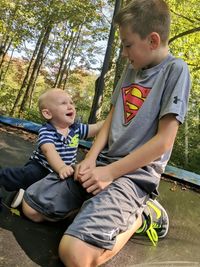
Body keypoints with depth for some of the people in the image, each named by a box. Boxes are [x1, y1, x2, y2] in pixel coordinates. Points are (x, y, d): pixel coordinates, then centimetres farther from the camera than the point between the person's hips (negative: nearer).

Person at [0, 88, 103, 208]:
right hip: (41, 168, -6)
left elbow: (96, 128, 1)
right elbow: (49, 151, -37)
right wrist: (61, 167, -54)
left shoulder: (76, 128, -1)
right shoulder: (46, 131, -20)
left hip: (62, 171, 6)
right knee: (28, 174, -34)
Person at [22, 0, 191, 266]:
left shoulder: (175, 69, -9)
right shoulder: (132, 69, 13)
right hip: (102, 163, 8)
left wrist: (111, 172, -15)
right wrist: (91, 158, -2)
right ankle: (100, 205, 13)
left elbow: (164, 140, -16)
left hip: (135, 173, -7)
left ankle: (140, 216, -1)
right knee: (31, 207, 7)